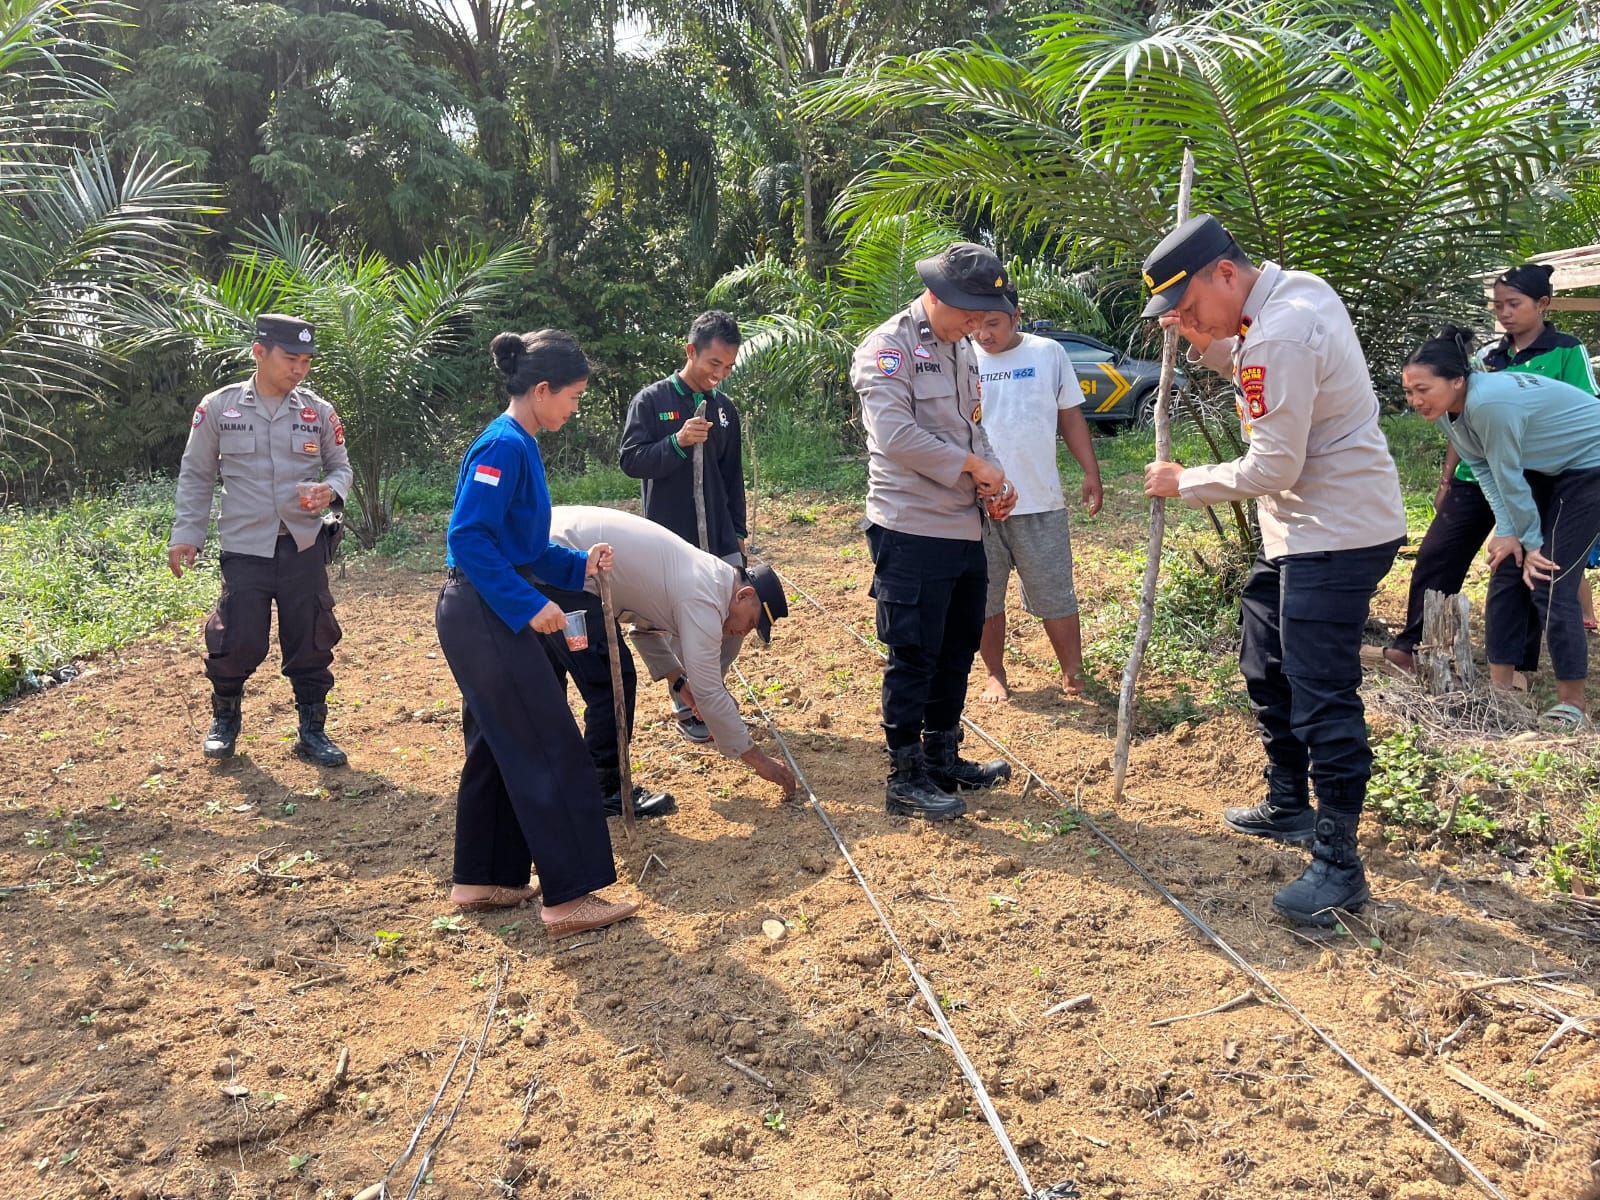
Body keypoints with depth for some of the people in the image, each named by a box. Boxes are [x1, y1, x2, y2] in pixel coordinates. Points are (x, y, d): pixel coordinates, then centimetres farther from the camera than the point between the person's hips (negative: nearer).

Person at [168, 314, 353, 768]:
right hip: (244, 549, -1)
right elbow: (195, 475, 7)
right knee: (236, 643, 0)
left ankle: (313, 731, 20)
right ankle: (224, 721, 27)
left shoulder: (318, 411, 3)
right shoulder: (218, 407, -1)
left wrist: (331, 490, -11)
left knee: (312, 644, 6)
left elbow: (341, 467, 12)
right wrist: (185, 534, 2)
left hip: (305, 547, 2)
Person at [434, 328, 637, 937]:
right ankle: (570, 896, 1)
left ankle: (479, 880, 27)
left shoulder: (519, 446, 13)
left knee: (497, 748, 17)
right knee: (550, 750, -5)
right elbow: (469, 538, -23)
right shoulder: (503, 446, -17)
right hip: (485, 617, -10)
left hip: (486, 617, 10)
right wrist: (529, 604, -22)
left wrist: (577, 565, 10)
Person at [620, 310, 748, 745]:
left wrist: (738, 532, 13)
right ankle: (686, 710, 19)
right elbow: (630, 460, -9)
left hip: (720, 540, 5)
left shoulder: (724, 408, 9)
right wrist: (677, 442, -24)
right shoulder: (652, 400, -5)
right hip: (671, 543, -5)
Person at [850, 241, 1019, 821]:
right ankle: (905, 778, 11)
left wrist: (995, 481, 1)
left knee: (959, 649, 16)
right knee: (913, 657, -1)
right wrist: (971, 465, -15)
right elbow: (896, 434, -22)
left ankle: (943, 759, 31)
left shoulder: (963, 351, 16)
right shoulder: (889, 347, -11)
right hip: (911, 532, -9)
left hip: (965, 529, 9)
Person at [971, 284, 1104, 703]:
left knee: (1055, 594, 6)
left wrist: (1091, 473, 5)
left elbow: (1071, 417, 9)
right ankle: (995, 675, 25)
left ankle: (1073, 673, 20)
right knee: (985, 598, 10)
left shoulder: (1049, 353, 3)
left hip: (1039, 503, 0)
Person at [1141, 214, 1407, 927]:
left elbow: (1271, 469, -24)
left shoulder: (1279, 333, -24)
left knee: (1321, 696, -9)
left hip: (1337, 536, -11)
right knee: (1268, 669, 20)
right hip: (1300, 528, 11)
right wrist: (1206, 342, 4)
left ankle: (1337, 864, 0)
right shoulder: (1298, 292, 6)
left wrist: (1183, 483, -9)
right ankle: (1289, 808, 35)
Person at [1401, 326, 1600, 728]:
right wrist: (1508, 532, -12)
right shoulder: (1446, 410, -8)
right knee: (1508, 567, 5)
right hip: (1544, 469, 9)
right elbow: (1484, 470, -3)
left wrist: (1531, 542, -14)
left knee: (1548, 582, -11)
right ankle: (1499, 683, 14)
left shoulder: (1488, 404, -35)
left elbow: (1509, 479, -25)